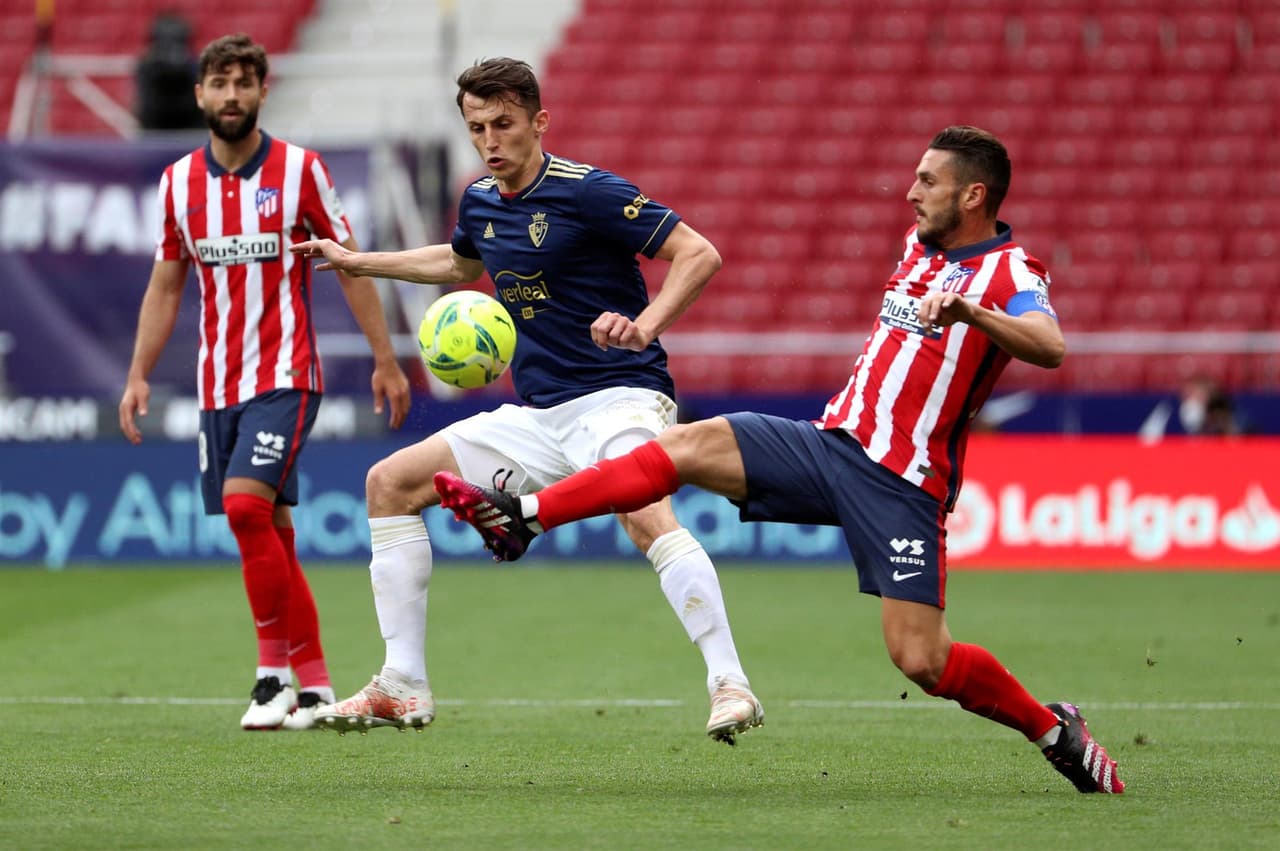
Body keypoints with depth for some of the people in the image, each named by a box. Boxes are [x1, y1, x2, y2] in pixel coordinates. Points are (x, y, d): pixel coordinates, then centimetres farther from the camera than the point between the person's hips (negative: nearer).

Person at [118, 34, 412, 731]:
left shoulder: (300, 170, -4)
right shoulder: (178, 182, 7)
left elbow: (350, 267, 1)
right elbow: (165, 287, 15)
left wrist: (385, 359, -2)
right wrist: (138, 376, 8)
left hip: (285, 376, -5)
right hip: (217, 382, 5)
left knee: (246, 503, -22)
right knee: (269, 534, 5)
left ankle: (275, 668, -12)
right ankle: (315, 686, 12)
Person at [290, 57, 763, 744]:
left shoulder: (588, 192, -13)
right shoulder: (480, 202, 10)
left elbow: (699, 254, -15)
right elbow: (461, 262, 35)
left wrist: (645, 325, -30)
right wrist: (356, 261, 36)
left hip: (617, 397, -8)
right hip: (537, 418, 8)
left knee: (647, 518, -37)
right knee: (389, 483, 7)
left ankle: (730, 687, -39)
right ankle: (403, 688, 8)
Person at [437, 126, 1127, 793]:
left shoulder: (1012, 275, -10)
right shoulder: (918, 246, 14)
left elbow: (1049, 347, -31)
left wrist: (969, 310, -44)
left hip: (902, 484, -7)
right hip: (831, 441, 7)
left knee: (921, 659, -13)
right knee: (691, 444, -10)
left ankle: (1055, 730, 9)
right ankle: (520, 517, -12)